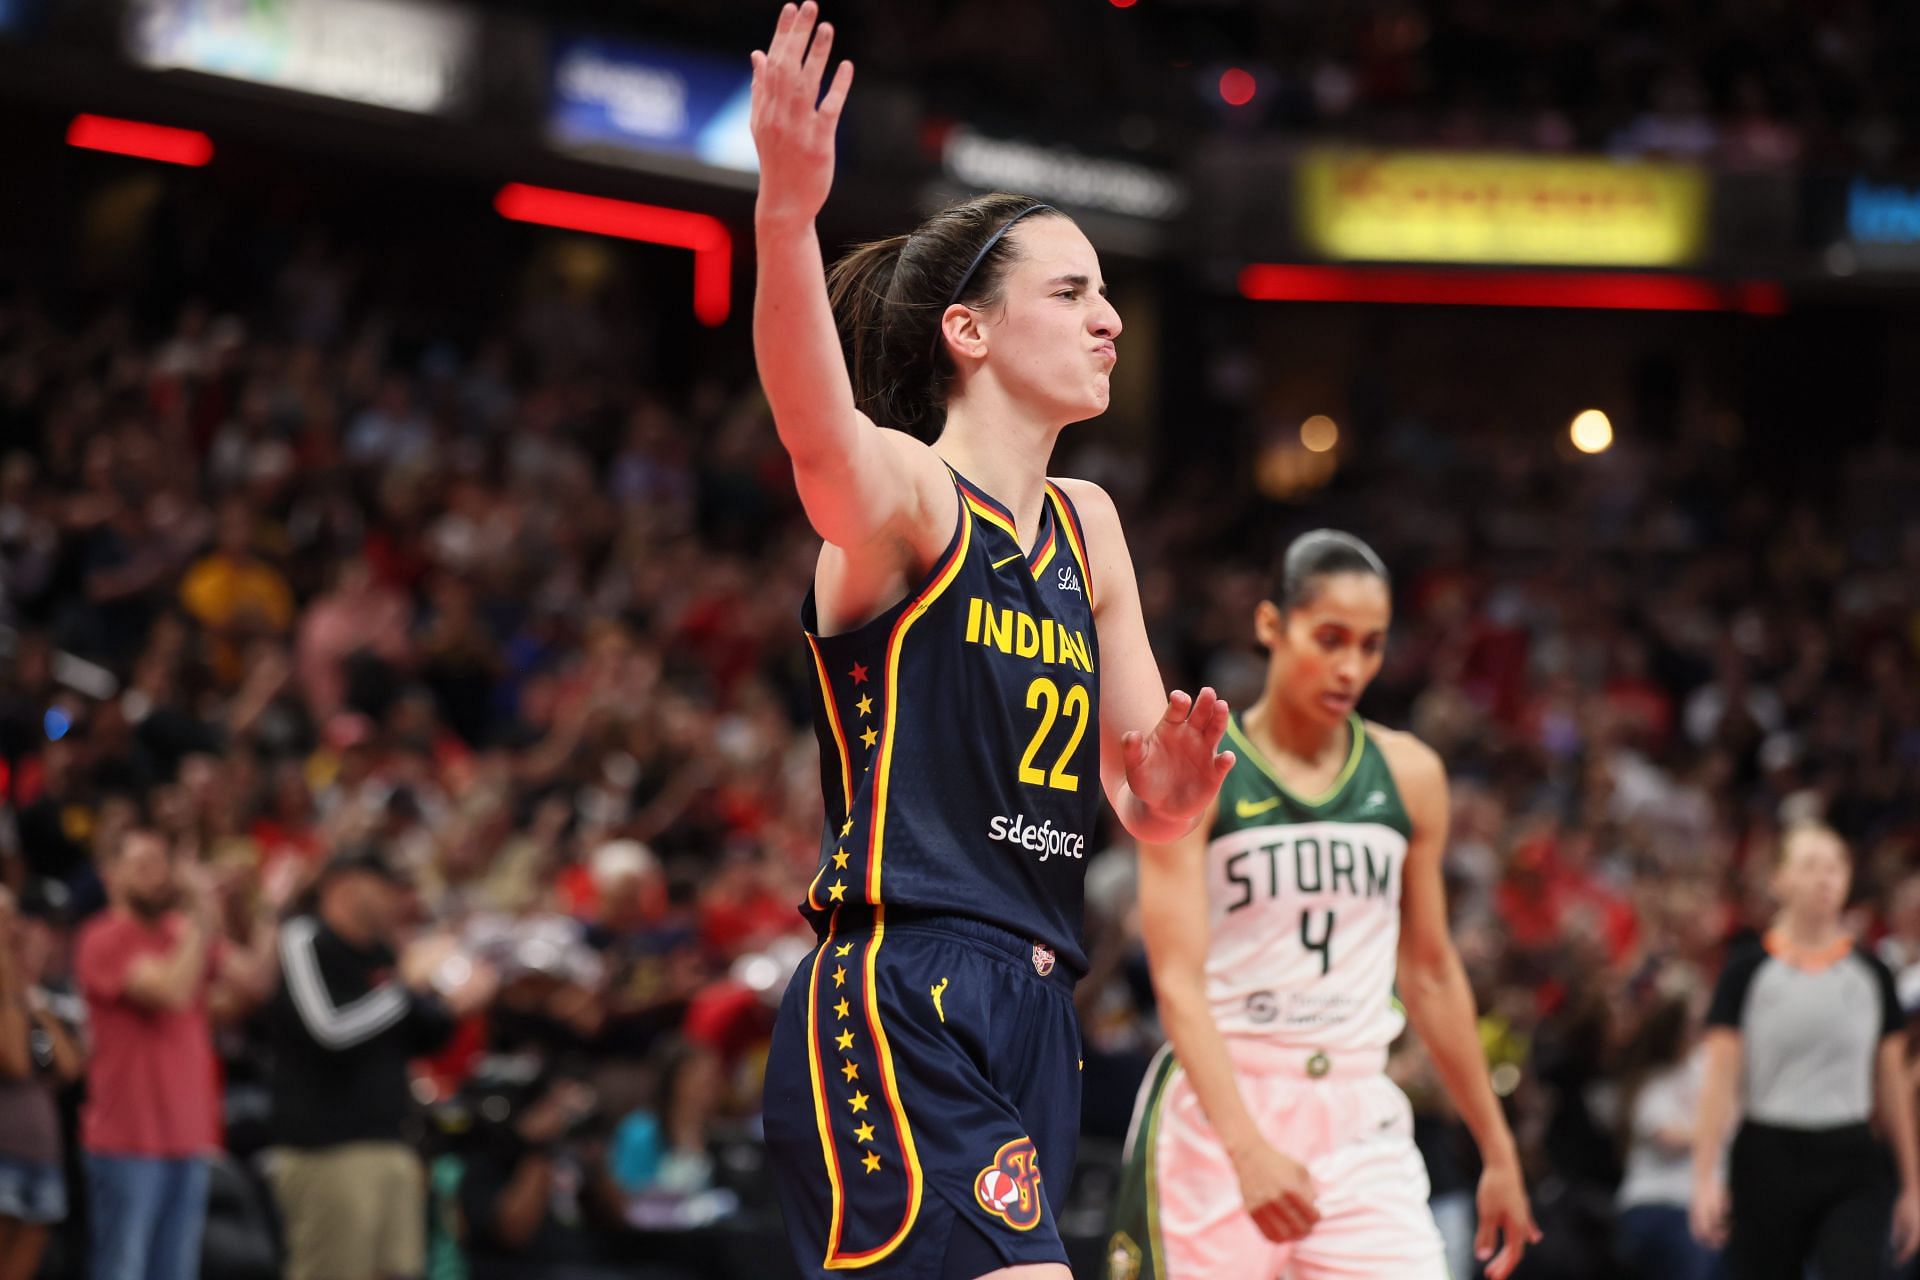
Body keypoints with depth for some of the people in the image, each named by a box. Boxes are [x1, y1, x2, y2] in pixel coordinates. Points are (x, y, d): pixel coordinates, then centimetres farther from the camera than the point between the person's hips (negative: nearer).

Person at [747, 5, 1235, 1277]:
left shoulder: (1089, 528, 19)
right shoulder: (900, 495, -5)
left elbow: (1143, 799, 24)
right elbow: (814, 424, -30)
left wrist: (1169, 780, -2)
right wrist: (787, 214, -48)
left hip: (1032, 1015, 8)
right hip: (895, 1004, -8)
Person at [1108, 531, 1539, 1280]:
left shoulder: (1409, 775, 9)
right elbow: (1178, 980, -13)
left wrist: (1496, 1150, 19)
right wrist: (1247, 1147, -26)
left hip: (1359, 1120, 3)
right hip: (1216, 1107, -3)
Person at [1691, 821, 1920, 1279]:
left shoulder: (1871, 974, 7)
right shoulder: (1748, 971, 0)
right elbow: (1719, 1082, -2)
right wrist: (1705, 1177, -10)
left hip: (1853, 1168, 1)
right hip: (1769, 1164, -1)